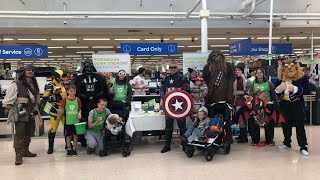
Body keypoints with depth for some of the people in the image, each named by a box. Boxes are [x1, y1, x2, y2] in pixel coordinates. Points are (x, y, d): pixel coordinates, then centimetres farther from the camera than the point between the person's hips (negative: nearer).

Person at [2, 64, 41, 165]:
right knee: (19, 134, -8)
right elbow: (8, 98, -10)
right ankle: (18, 155, -4)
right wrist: (11, 109, -13)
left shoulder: (34, 85, 14)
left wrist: (36, 109, 19)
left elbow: (37, 99, 24)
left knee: (28, 133, 14)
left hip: (30, 113, 7)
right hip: (20, 113, -7)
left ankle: (25, 150, 26)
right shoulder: (16, 84, -7)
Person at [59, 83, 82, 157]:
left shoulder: (78, 100, -1)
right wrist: (60, 111, -22)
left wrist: (79, 113, -9)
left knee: (75, 135, 9)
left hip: (76, 121, 1)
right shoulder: (65, 100, -5)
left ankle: (74, 149, 21)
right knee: (68, 135, 10)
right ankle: (69, 149, 23)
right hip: (68, 121, -1)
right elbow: (62, 111, 0)